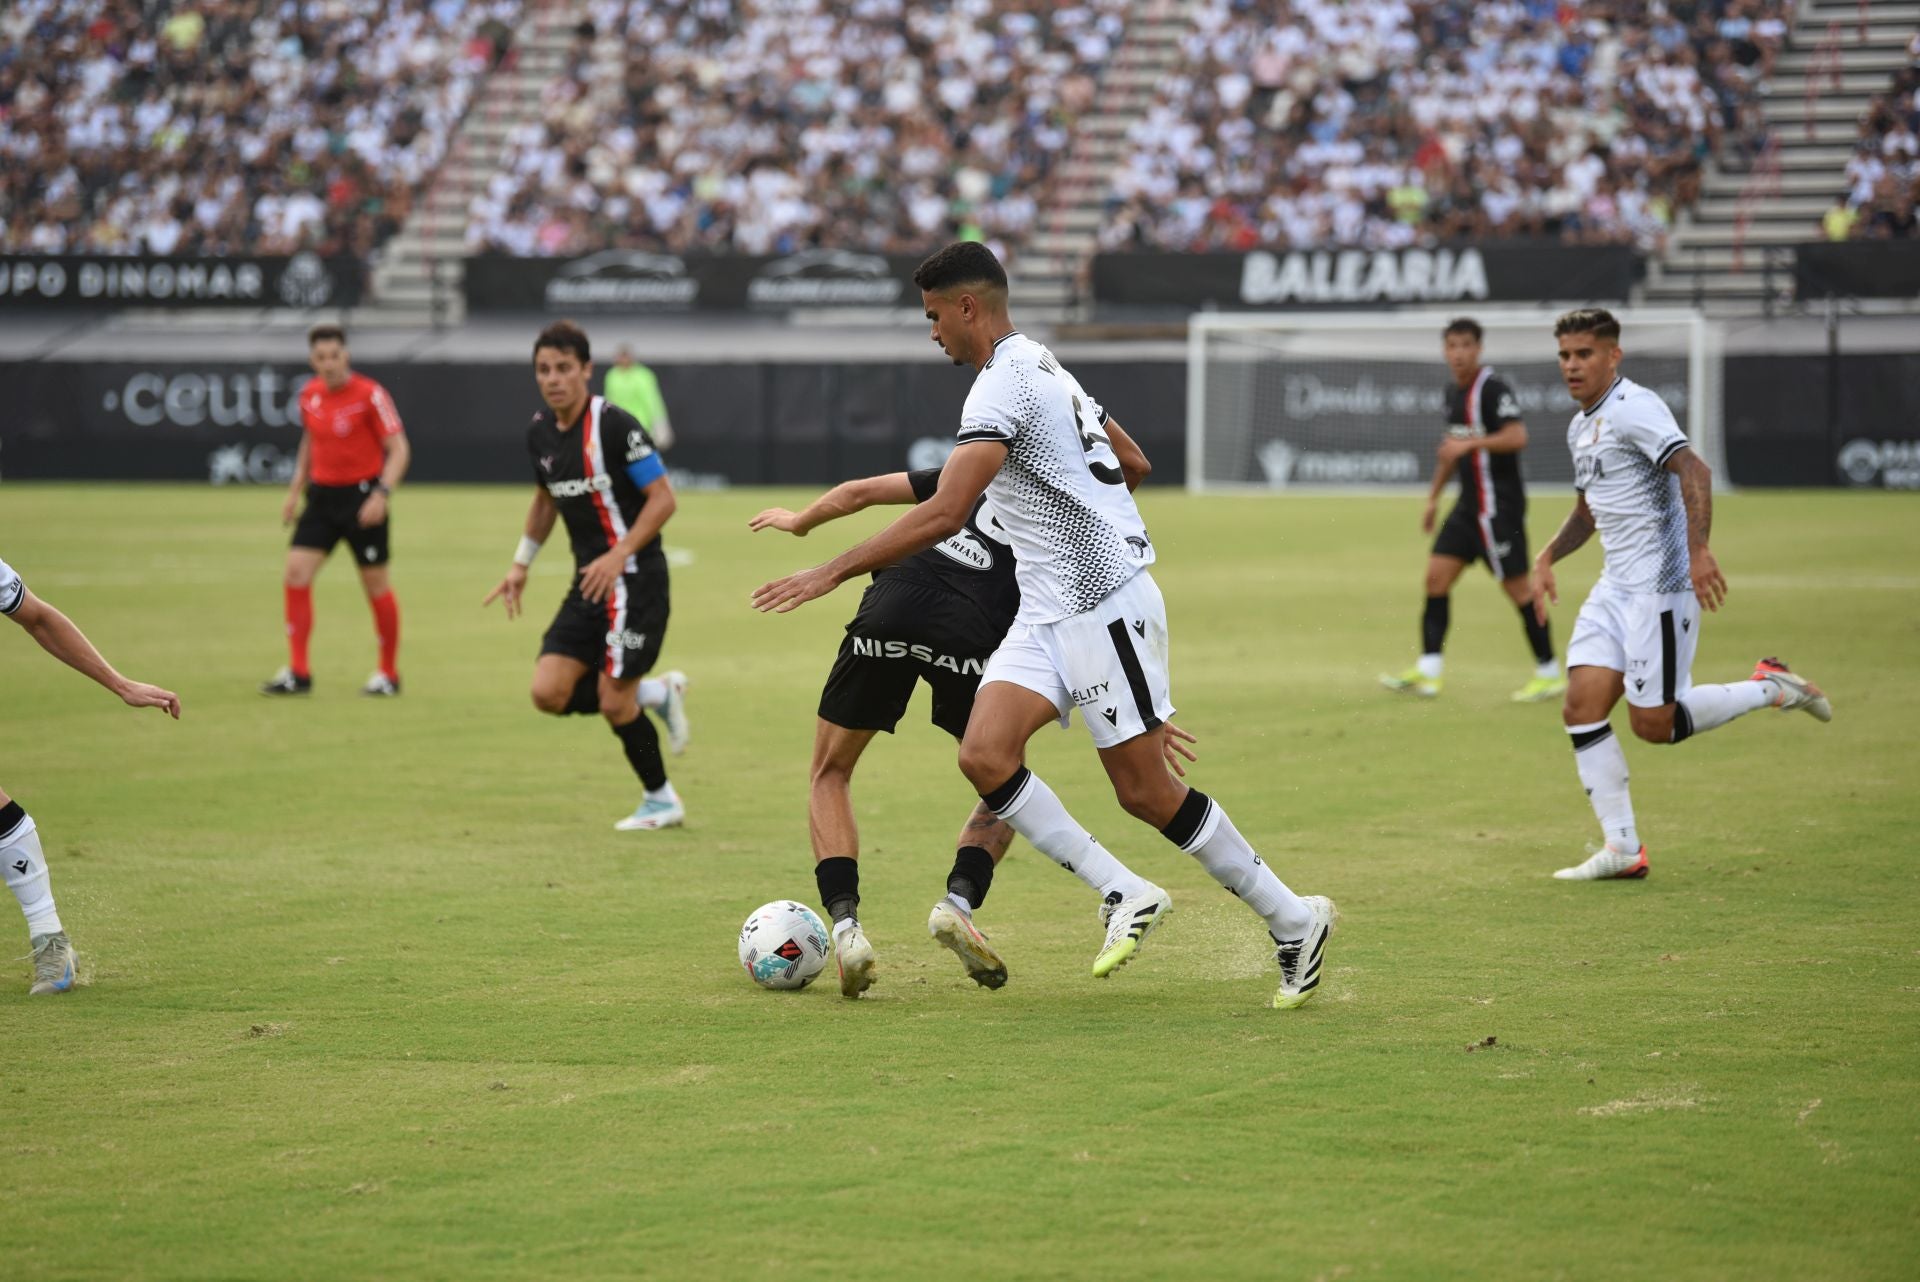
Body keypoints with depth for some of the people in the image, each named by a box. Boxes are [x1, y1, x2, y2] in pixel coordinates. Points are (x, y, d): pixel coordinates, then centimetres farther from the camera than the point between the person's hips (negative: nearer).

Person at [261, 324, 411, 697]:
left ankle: (389, 674, 16)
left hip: (362, 495, -5)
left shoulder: (370, 394, -13)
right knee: (296, 571, -7)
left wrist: (382, 494, -24)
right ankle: (298, 673, -2)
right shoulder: (310, 394, 5)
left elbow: (399, 449, -13)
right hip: (322, 494, 5)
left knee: (376, 584, 1)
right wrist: (294, 492, 17)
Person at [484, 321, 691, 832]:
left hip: (634, 578, -7)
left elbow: (663, 498, -15)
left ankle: (661, 801, 15)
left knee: (613, 701, -7)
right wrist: (521, 565, 20)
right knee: (549, 692, -4)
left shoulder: (614, 426, -16)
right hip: (589, 580, 7)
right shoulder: (540, 433, 6)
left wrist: (619, 557, -23)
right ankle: (657, 695, 18)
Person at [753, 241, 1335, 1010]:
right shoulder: (1046, 367, 15)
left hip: (1103, 607, -9)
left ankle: (1293, 921, 10)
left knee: (1145, 792, -3)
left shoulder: (1003, 384, -16)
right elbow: (1131, 463, 26)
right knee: (984, 754, -7)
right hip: (1049, 612, 9)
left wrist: (833, 572, -25)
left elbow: (943, 515, -27)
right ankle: (1125, 895, -2)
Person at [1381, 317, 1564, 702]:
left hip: (1498, 504, -9)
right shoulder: (1453, 391, 14)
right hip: (1469, 503, 9)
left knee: (1516, 585, -4)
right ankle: (1427, 672, 5)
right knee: (1437, 575, 3)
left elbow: (1517, 437, -26)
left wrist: (1470, 442, -30)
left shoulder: (1494, 388, -14)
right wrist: (1433, 497, 28)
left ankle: (1550, 674, 5)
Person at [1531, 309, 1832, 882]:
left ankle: (1771, 688, 12)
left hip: (1661, 586, -9)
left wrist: (1697, 549, -36)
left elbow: (1694, 470, -26)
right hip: (1615, 587, 9)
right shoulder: (1580, 426, 17)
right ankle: (1622, 849, 1)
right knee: (1582, 707, -3)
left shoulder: (1632, 408, -13)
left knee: (1654, 724, -8)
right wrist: (1547, 558, 21)